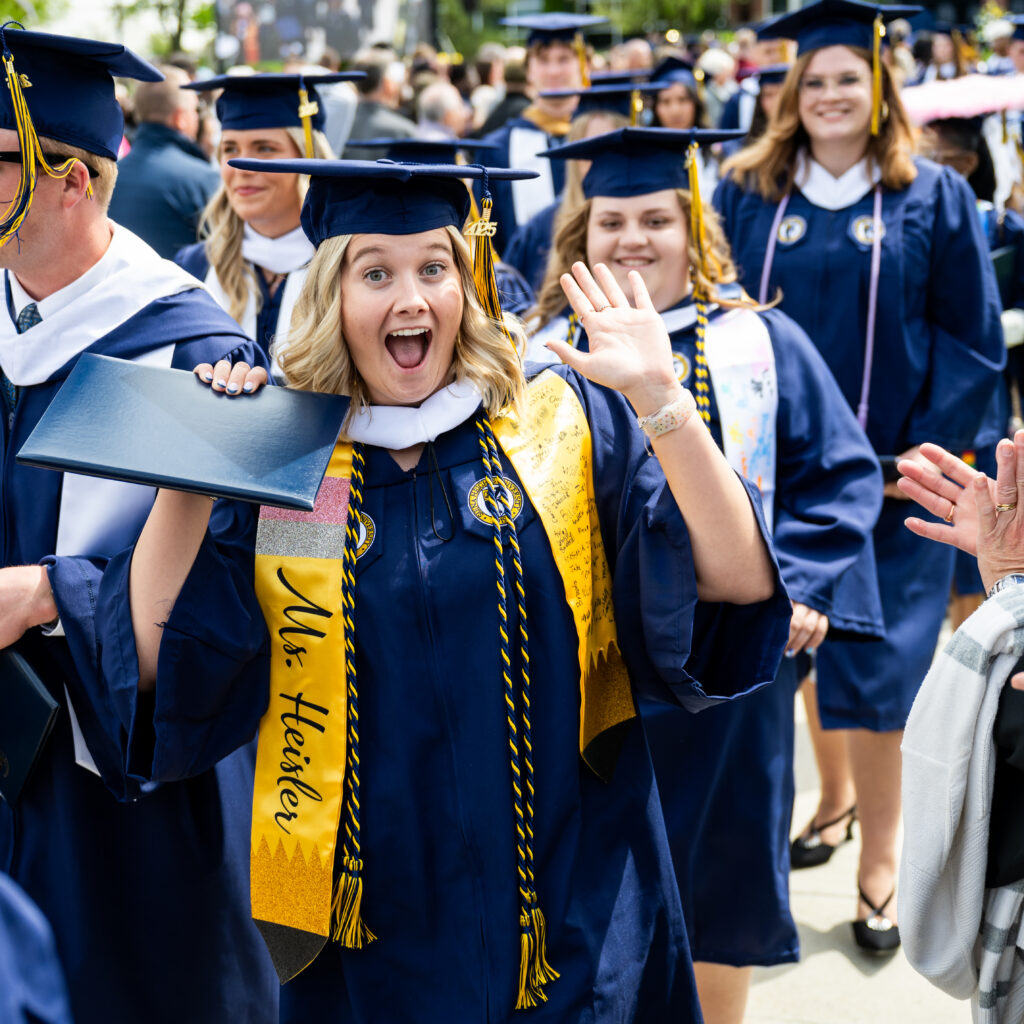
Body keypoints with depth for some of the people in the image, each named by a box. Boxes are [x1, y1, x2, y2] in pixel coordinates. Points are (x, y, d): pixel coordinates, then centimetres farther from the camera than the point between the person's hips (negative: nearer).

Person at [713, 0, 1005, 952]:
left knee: (872, 661, -2)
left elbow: (971, 339, -2)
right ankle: (835, 790, 36)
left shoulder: (933, 198, -2)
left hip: (886, 472, -3)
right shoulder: (747, 193, 4)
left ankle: (878, 857, 11)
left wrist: (923, 451, -10)